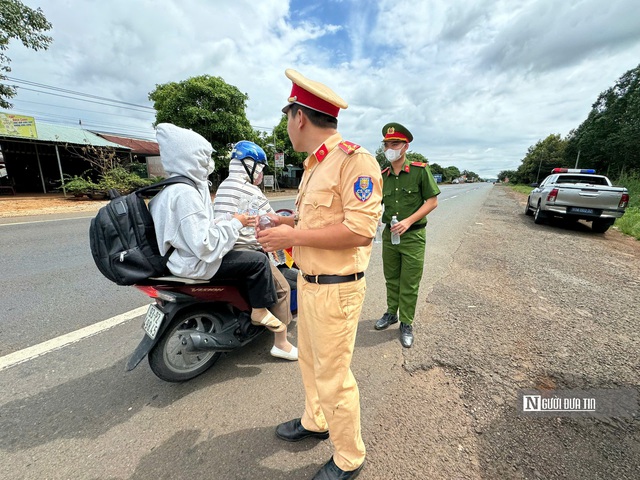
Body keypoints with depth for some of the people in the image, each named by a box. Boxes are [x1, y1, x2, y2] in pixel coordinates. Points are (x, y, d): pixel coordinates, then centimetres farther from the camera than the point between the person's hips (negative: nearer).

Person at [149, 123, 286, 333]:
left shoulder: (174, 187, 8)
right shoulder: (185, 193, -24)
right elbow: (205, 245, -30)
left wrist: (230, 222, 5)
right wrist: (235, 223, -19)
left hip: (186, 256, 11)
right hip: (197, 263, -11)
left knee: (248, 256, 23)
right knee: (258, 261, -11)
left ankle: (250, 301, 34)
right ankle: (260, 311, 7)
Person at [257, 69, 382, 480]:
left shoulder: (354, 160, -16)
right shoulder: (314, 164, 15)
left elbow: (359, 229, -25)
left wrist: (293, 236, -21)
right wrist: (290, 222, 7)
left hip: (335, 289, -9)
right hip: (308, 282, 9)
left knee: (333, 378, 7)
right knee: (310, 360, 25)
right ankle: (314, 422, 51)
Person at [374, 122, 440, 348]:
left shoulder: (420, 170, -8)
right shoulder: (383, 176, 5)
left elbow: (432, 201, -9)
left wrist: (408, 221, -19)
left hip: (413, 236, -4)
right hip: (389, 234, 5)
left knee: (409, 284, 4)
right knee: (391, 279, 17)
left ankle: (406, 323, 21)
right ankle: (391, 313, 35)